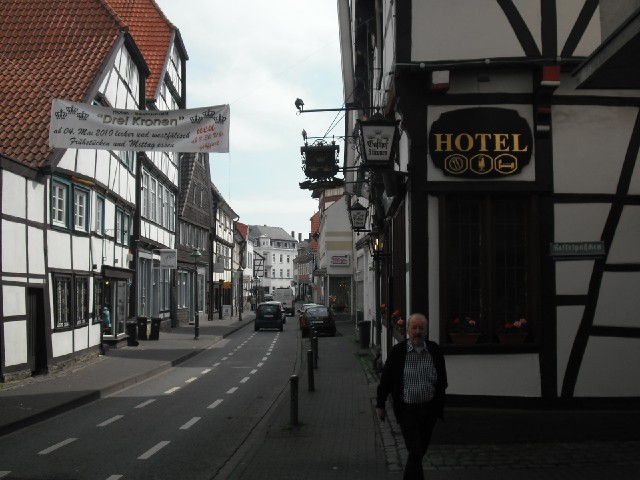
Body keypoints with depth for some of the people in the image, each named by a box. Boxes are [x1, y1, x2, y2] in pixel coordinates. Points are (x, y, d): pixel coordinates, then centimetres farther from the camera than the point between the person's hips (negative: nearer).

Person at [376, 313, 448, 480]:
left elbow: (442, 379, 10)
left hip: (429, 409, 3)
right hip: (407, 410, -3)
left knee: (420, 451, 15)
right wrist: (380, 404, 4)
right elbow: (386, 379, 0)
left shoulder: (435, 350, 0)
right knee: (416, 452, -10)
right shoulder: (397, 351, -7)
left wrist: (439, 406, 10)